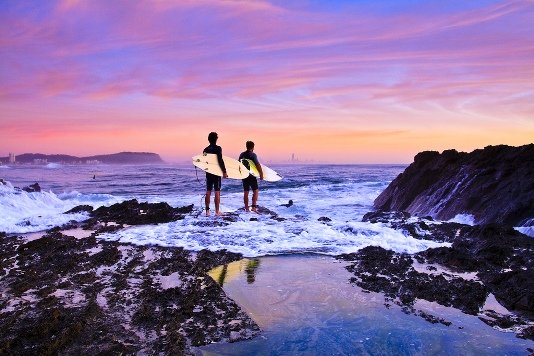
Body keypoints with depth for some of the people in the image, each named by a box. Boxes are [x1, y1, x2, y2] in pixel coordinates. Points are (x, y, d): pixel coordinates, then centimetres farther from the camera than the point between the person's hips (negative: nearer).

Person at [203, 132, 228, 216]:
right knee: (217, 191, 1)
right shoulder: (218, 148, -10)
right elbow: (220, 160, -18)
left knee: (208, 192, 9)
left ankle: (207, 211, 10)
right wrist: (224, 171, -16)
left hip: (208, 172, 5)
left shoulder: (206, 149, 6)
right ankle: (217, 211, 2)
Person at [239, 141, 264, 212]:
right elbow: (257, 165, -19)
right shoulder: (253, 155, -12)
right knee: (255, 191, 3)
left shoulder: (242, 154, 6)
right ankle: (254, 206, -5)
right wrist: (261, 173, -14)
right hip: (251, 175, -6)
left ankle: (246, 208, 13)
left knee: (246, 192, 10)